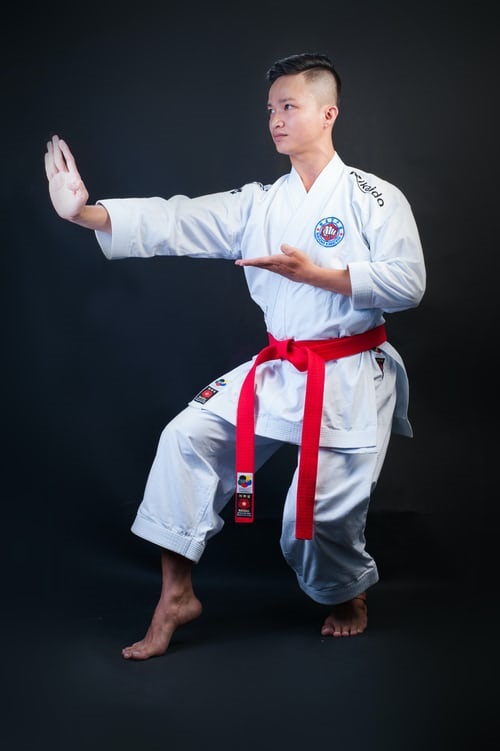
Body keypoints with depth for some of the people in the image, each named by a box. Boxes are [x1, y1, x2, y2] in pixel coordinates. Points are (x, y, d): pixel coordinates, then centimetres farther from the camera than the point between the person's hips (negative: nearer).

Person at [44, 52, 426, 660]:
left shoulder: (373, 198, -6)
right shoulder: (258, 204, 6)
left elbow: (408, 284, -14)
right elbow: (173, 222, -5)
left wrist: (315, 274, -22)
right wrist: (84, 212, -19)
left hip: (349, 379, -4)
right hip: (278, 370, 5)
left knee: (323, 512, -3)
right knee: (187, 437, -9)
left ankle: (348, 595, 33)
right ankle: (176, 596, 2)